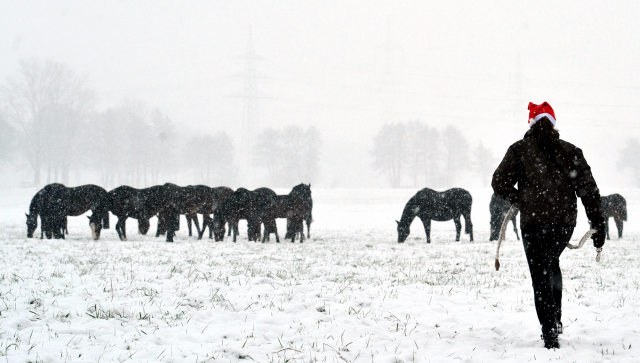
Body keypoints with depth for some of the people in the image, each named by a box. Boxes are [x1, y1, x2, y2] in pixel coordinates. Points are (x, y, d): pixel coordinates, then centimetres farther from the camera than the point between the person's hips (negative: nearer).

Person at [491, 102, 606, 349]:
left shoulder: (519, 150, 1)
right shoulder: (570, 151, 7)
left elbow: (499, 184, -1)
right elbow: (588, 189, 2)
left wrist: (519, 200, 18)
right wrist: (597, 224, 4)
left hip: (533, 222, -3)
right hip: (565, 221, 3)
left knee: (540, 277, 2)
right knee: (551, 264, 28)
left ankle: (550, 334, -6)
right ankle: (556, 320, 23)